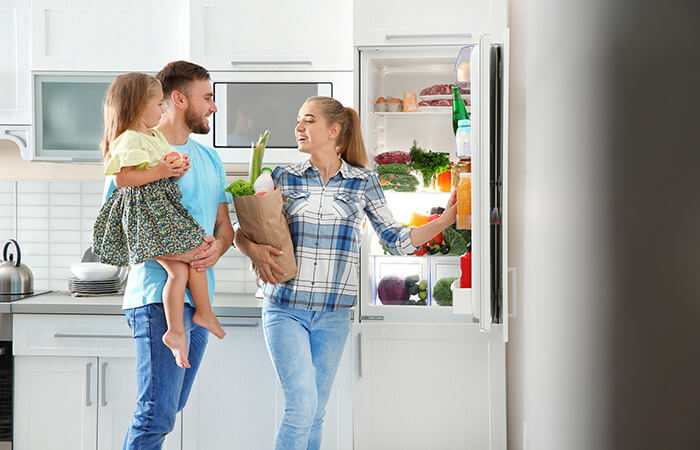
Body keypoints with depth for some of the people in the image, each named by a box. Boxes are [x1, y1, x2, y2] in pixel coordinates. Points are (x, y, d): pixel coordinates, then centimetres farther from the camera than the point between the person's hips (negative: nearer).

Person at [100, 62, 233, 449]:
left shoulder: (209, 159, 18)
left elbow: (224, 227, 20)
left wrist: (216, 247, -4)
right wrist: (169, 251, -21)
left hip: (200, 300, 8)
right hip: (159, 297, -8)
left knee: (168, 410, 12)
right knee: (157, 414, -10)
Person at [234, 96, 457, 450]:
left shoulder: (363, 182, 5)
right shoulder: (283, 178, 4)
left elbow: (395, 240, 7)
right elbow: (242, 231, 9)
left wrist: (445, 220, -4)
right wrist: (254, 250, -14)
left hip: (333, 314, 1)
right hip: (285, 309, -1)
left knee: (315, 412, 8)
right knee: (302, 405, -13)